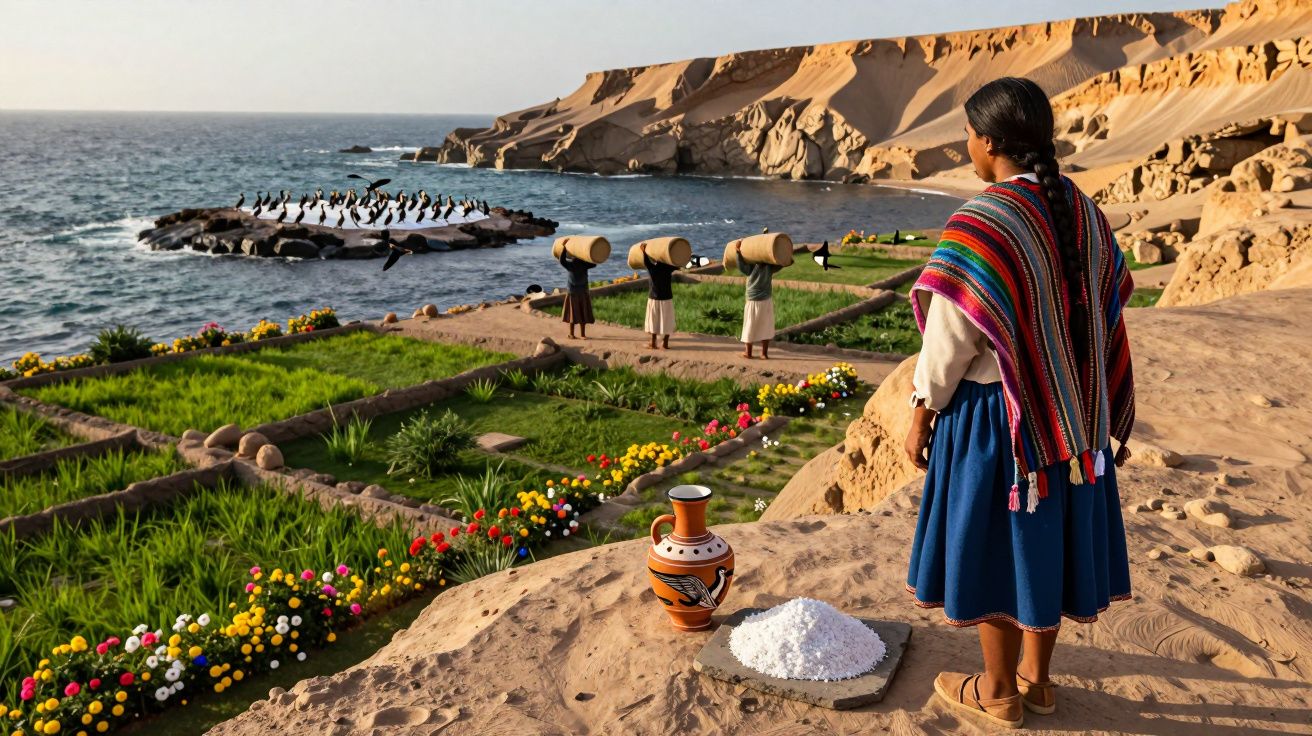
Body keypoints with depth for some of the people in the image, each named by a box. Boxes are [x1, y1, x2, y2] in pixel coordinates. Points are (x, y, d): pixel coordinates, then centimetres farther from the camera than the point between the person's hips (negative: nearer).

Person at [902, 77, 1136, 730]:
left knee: (996, 545, 8)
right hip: (1069, 410, 7)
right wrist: (1089, 409, 16)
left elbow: (951, 339, -19)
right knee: (1049, 540, 18)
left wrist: (921, 415, -7)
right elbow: (1105, 312, 7)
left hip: (997, 414, -7)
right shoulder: (1083, 212, 2)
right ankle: (1036, 677, 33)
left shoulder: (982, 223, -21)